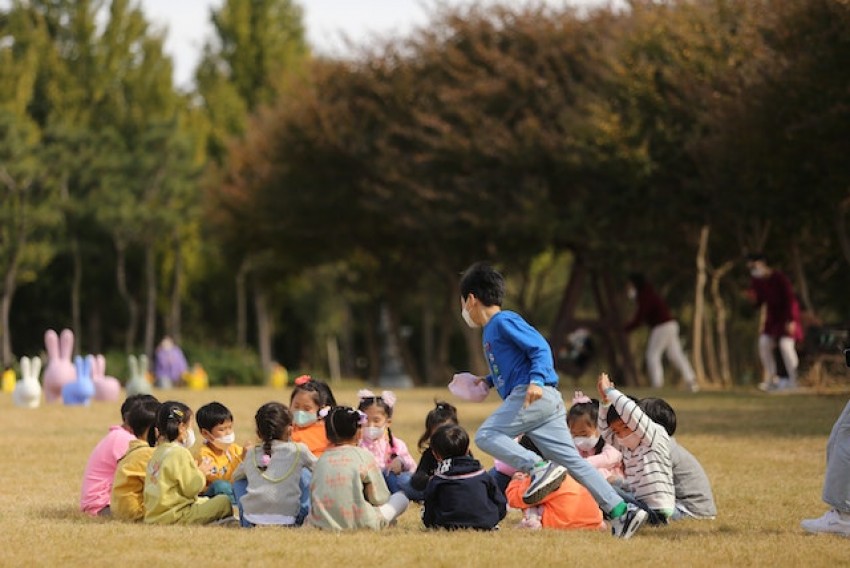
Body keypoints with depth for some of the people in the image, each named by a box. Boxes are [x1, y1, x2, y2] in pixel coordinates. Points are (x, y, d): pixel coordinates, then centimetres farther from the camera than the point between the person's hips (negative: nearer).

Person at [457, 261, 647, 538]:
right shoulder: (490, 330, 26)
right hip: (546, 401, 9)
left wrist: (536, 381, -27)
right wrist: (488, 381, 33)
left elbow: (540, 348, -14)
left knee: (486, 435, -11)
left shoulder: (504, 321, -4)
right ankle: (621, 511, -5)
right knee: (571, 460, 2)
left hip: (536, 396, -9)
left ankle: (539, 468, -24)